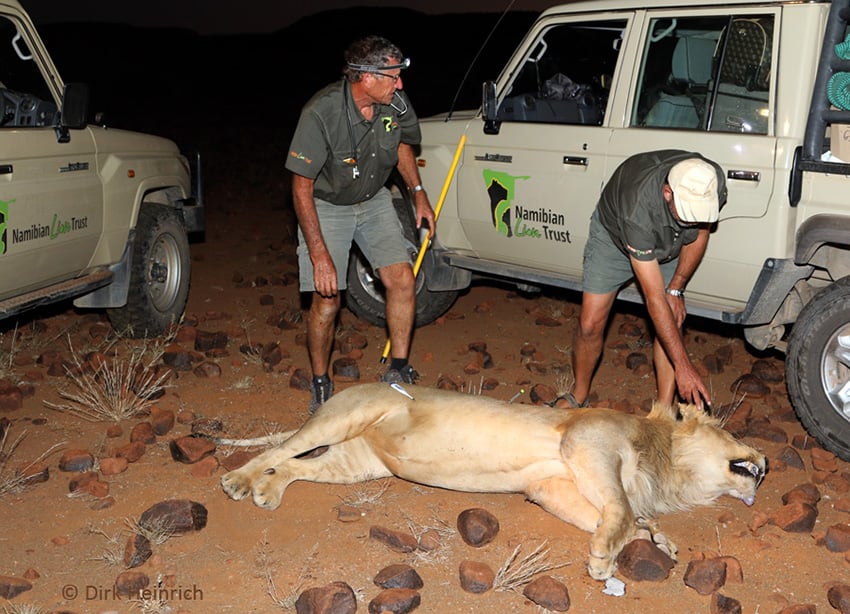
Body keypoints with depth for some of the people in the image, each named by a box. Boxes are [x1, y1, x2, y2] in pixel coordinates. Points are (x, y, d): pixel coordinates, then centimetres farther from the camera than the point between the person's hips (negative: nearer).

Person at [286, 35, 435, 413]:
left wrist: (418, 193, 6)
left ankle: (398, 373, 9)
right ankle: (320, 386, 12)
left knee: (402, 281, -7)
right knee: (327, 300, -9)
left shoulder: (396, 102, -15)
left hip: (373, 200, 5)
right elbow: (302, 188, -26)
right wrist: (320, 255, -29)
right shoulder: (321, 113, -31)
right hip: (325, 206, -5)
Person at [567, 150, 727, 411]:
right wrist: (683, 367, -41)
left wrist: (676, 289, -14)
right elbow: (654, 299, -42)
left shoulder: (712, 185, -33)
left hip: (667, 243, 4)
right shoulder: (638, 211, -46)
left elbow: (700, 232, -7)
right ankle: (579, 397, 17)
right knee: (590, 325, -7)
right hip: (614, 235, -4)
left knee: (673, 321, -10)